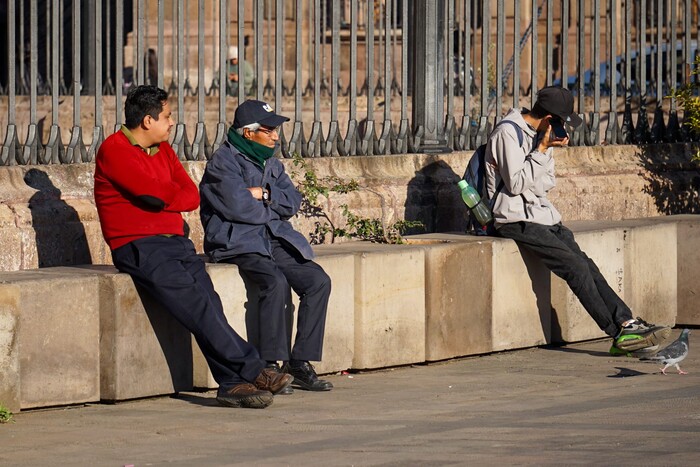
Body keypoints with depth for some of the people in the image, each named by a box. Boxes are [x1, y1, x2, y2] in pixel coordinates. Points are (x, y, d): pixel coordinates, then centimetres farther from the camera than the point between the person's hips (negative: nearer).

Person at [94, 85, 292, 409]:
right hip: (137, 247, -7)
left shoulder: (163, 150, 20)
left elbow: (192, 196, 12)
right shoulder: (114, 150, -5)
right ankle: (252, 371, -22)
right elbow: (155, 192, -15)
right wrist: (174, 194, 5)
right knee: (195, 303, -22)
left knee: (207, 302, -16)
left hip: (175, 242, 7)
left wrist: (165, 199, -6)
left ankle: (231, 383, -25)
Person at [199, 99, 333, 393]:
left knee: (318, 281, -12)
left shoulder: (271, 164, 20)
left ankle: (300, 363, -10)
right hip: (237, 244, -8)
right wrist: (273, 208, -1)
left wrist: (264, 194, -8)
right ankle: (270, 366, -27)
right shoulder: (224, 162, -6)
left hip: (274, 241, 8)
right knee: (276, 282, -33)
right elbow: (239, 207, -17)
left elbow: (293, 202, 9)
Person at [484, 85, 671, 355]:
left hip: (542, 216, 9)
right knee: (576, 267, -19)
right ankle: (619, 333, -18)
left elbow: (545, 185, 15)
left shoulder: (538, 134, 15)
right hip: (517, 220, -9)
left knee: (586, 265, -8)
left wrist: (547, 150, 0)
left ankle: (627, 323, -16)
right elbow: (516, 183, -19)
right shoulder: (508, 134, -12)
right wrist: (542, 150, -17)